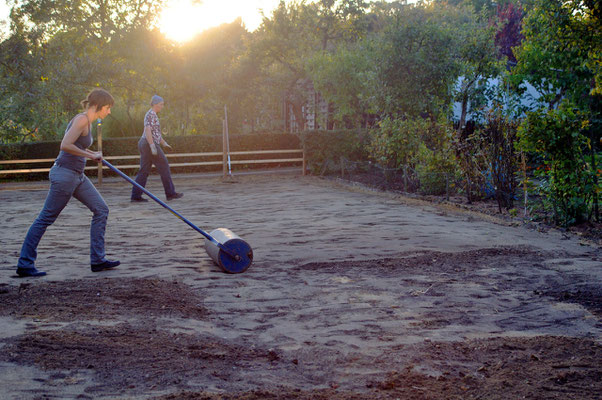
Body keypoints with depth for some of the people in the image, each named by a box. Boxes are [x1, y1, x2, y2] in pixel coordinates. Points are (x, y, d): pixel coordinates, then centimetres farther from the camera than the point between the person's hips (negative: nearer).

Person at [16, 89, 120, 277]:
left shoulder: (87, 120, 14)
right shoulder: (82, 119, -15)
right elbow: (65, 146, -25)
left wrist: (93, 154, 27)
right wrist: (91, 155, -17)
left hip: (77, 176, 10)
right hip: (64, 174, -10)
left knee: (101, 210, 7)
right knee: (46, 218, -3)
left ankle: (97, 260, 10)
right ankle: (24, 265, 5)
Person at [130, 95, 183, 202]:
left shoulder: (152, 115, 20)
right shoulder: (151, 114, -12)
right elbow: (147, 130, -22)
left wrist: (164, 143, 27)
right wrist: (153, 146, -26)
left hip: (144, 145, 10)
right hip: (150, 145, -10)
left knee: (144, 171, 6)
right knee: (164, 167, -1)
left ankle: (136, 196, 1)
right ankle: (170, 193, 4)